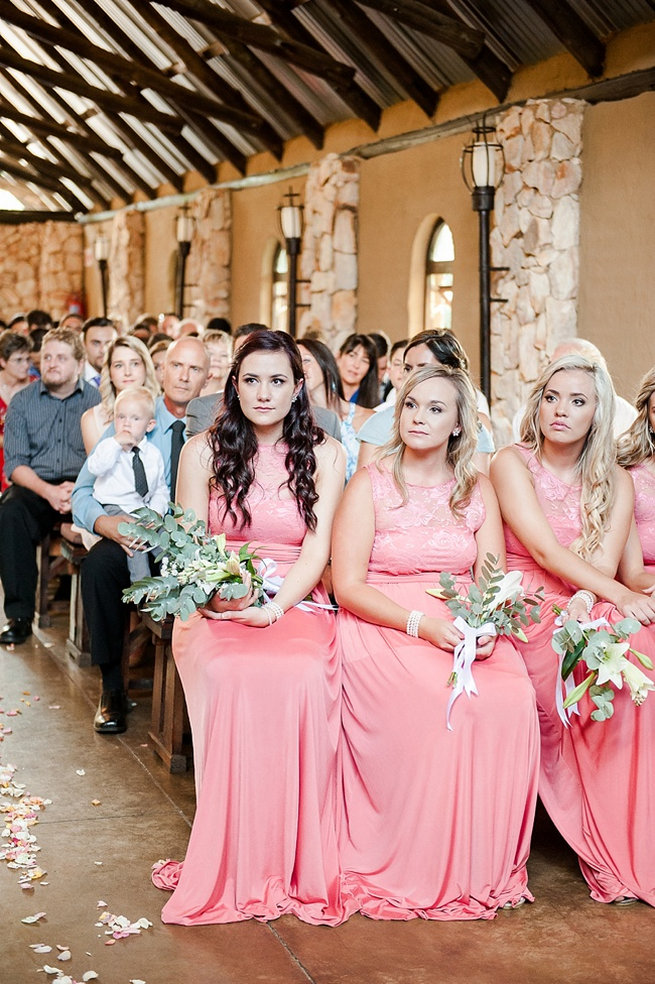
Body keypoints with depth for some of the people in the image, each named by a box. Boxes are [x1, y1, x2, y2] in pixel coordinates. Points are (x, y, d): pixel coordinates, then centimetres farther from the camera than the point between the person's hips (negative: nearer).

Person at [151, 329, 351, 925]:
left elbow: (317, 551, -1)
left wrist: (272, 607, -19)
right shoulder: (203, 452, 9)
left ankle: (296, 864, -21)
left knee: (303, 676, -35)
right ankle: (235, 868, -23)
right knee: (232, 675, -35)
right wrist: (223, 592, -17)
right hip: (216, 609, 0)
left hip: (298, 606, 0)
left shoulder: (324, 455, 8)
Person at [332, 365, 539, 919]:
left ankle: (486, 865, -9)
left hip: (466, 629, 3)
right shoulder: (370, 484, 2)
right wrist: (421, 624, -18)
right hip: (384, 627, -3)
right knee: (440, 706, -31)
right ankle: (419, 871, -14)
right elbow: (348, 586, -5)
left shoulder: (477, 489, 13)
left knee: (511, 699, -26)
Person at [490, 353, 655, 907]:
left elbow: (603, 562, -2)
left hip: (586, 609, 4)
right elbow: (544, 550, -11)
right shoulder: (512, 464, 1)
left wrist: (583, 604, -24)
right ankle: (610, 854, -20)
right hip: (527, 610, -3)